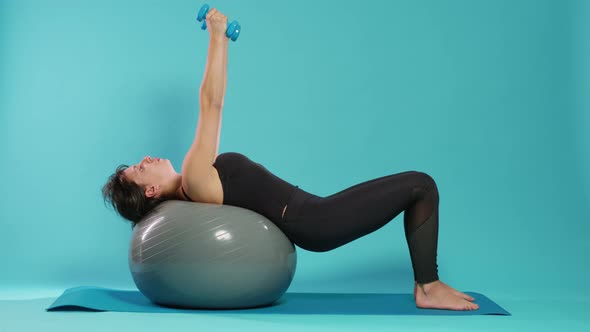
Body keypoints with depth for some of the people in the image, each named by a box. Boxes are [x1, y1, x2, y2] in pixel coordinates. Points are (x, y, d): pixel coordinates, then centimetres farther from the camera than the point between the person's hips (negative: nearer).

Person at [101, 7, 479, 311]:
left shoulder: (191, 183, 14)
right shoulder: (192, 179, -14)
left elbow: (211, 105, 18)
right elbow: (211, 103, -17)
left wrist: (221, 40, 19)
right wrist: (217, 35, -11)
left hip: (312, 216, 10)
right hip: (313, 223, -10)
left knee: (416, 186, 12)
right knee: (421, 185, -7)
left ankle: (426, 283, 14)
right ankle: (429, 288, 1)